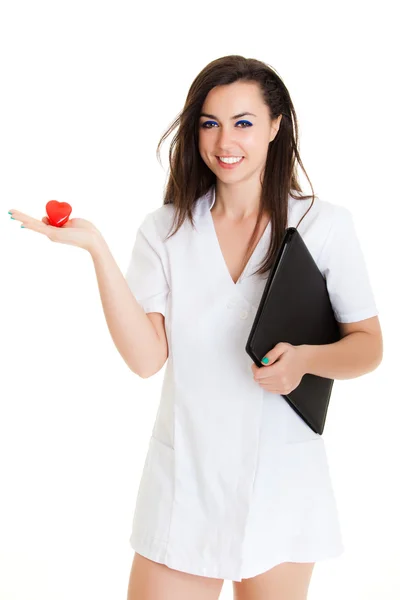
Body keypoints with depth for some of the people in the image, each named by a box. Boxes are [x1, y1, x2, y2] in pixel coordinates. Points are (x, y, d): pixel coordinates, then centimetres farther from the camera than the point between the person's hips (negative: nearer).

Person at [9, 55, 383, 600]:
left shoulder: (324, 224, -3)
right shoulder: (166, 229, 1)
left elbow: (368, 346, 1)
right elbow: (147, 356, -10)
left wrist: (305, 358, -19)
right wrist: (96, 248, -16)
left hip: (282, 485, 0)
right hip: (184, 484, 1)